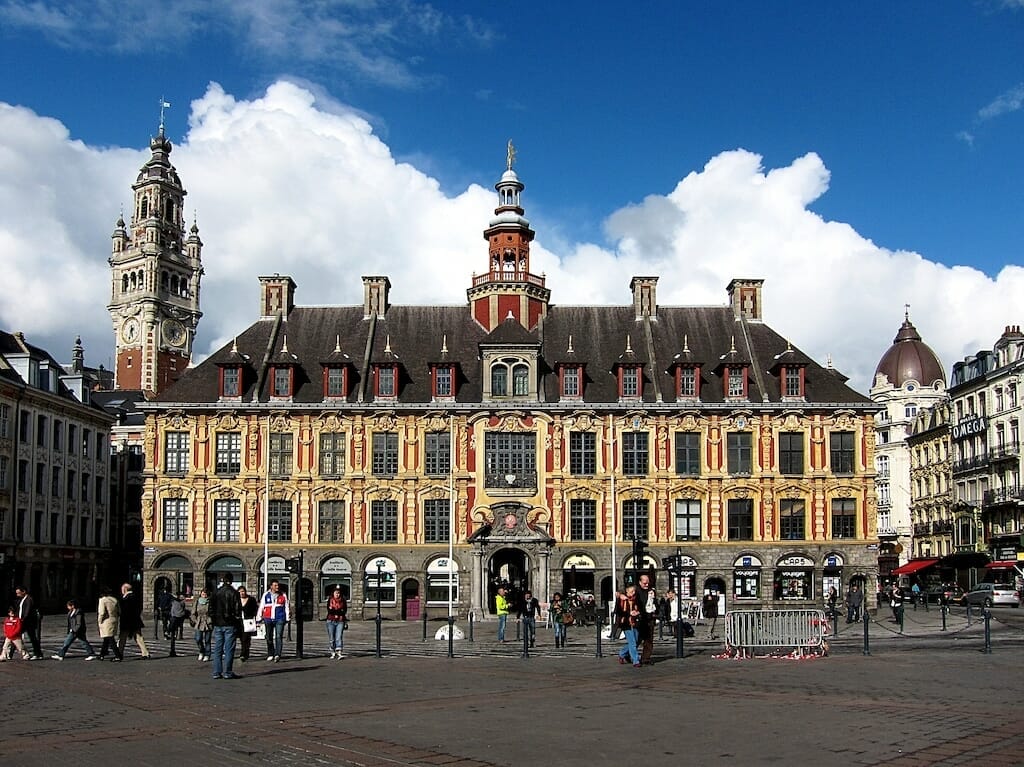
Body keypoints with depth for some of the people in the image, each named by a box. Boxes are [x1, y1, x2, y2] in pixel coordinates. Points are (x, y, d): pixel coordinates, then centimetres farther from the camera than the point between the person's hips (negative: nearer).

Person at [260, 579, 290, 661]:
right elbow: (261, 607, 11)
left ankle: (277, 655, -19)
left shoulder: (283, 595, 6)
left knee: (279, 637, -14)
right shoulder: (266, 595, 7)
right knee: (269, 638, 10)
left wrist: (288, 618, 5)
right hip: (268, 619, 2)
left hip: (280, 619, -2)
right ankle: (270, 654, 24)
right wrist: (260, 617, 9)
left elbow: (287, 607, 9)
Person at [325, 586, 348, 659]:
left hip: (340, 621, -1)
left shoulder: (343, 601, 8)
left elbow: (345, 611, 7)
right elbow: (329, 610, -7)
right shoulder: (330, 600, 6)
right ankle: (333, 653, 15)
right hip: (331, 621, 1)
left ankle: (339, 653, -18)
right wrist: (339, 611, -12)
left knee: (339, 637, -12)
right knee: (332, 638, 6)